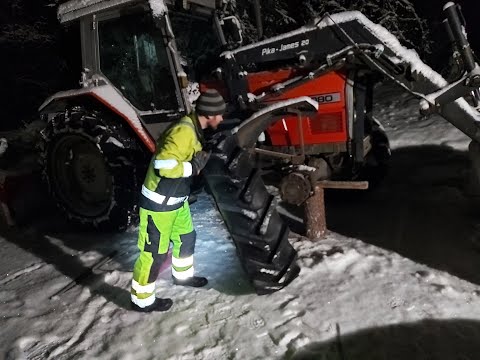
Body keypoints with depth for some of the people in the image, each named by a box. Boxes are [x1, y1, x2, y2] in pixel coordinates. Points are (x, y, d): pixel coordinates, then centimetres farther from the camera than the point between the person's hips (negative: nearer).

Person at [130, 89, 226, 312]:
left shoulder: (193, 128, 5)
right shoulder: (183, 132, -27)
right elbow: (163, 165, -34)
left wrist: (200, 159, 1)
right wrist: (194, 167, -23)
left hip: (176, 199, 10)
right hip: (159, 204, -10)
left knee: (186, 237, 26)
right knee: (154, 252, 3)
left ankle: (183, 275, 50)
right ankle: (142, 300, 21)